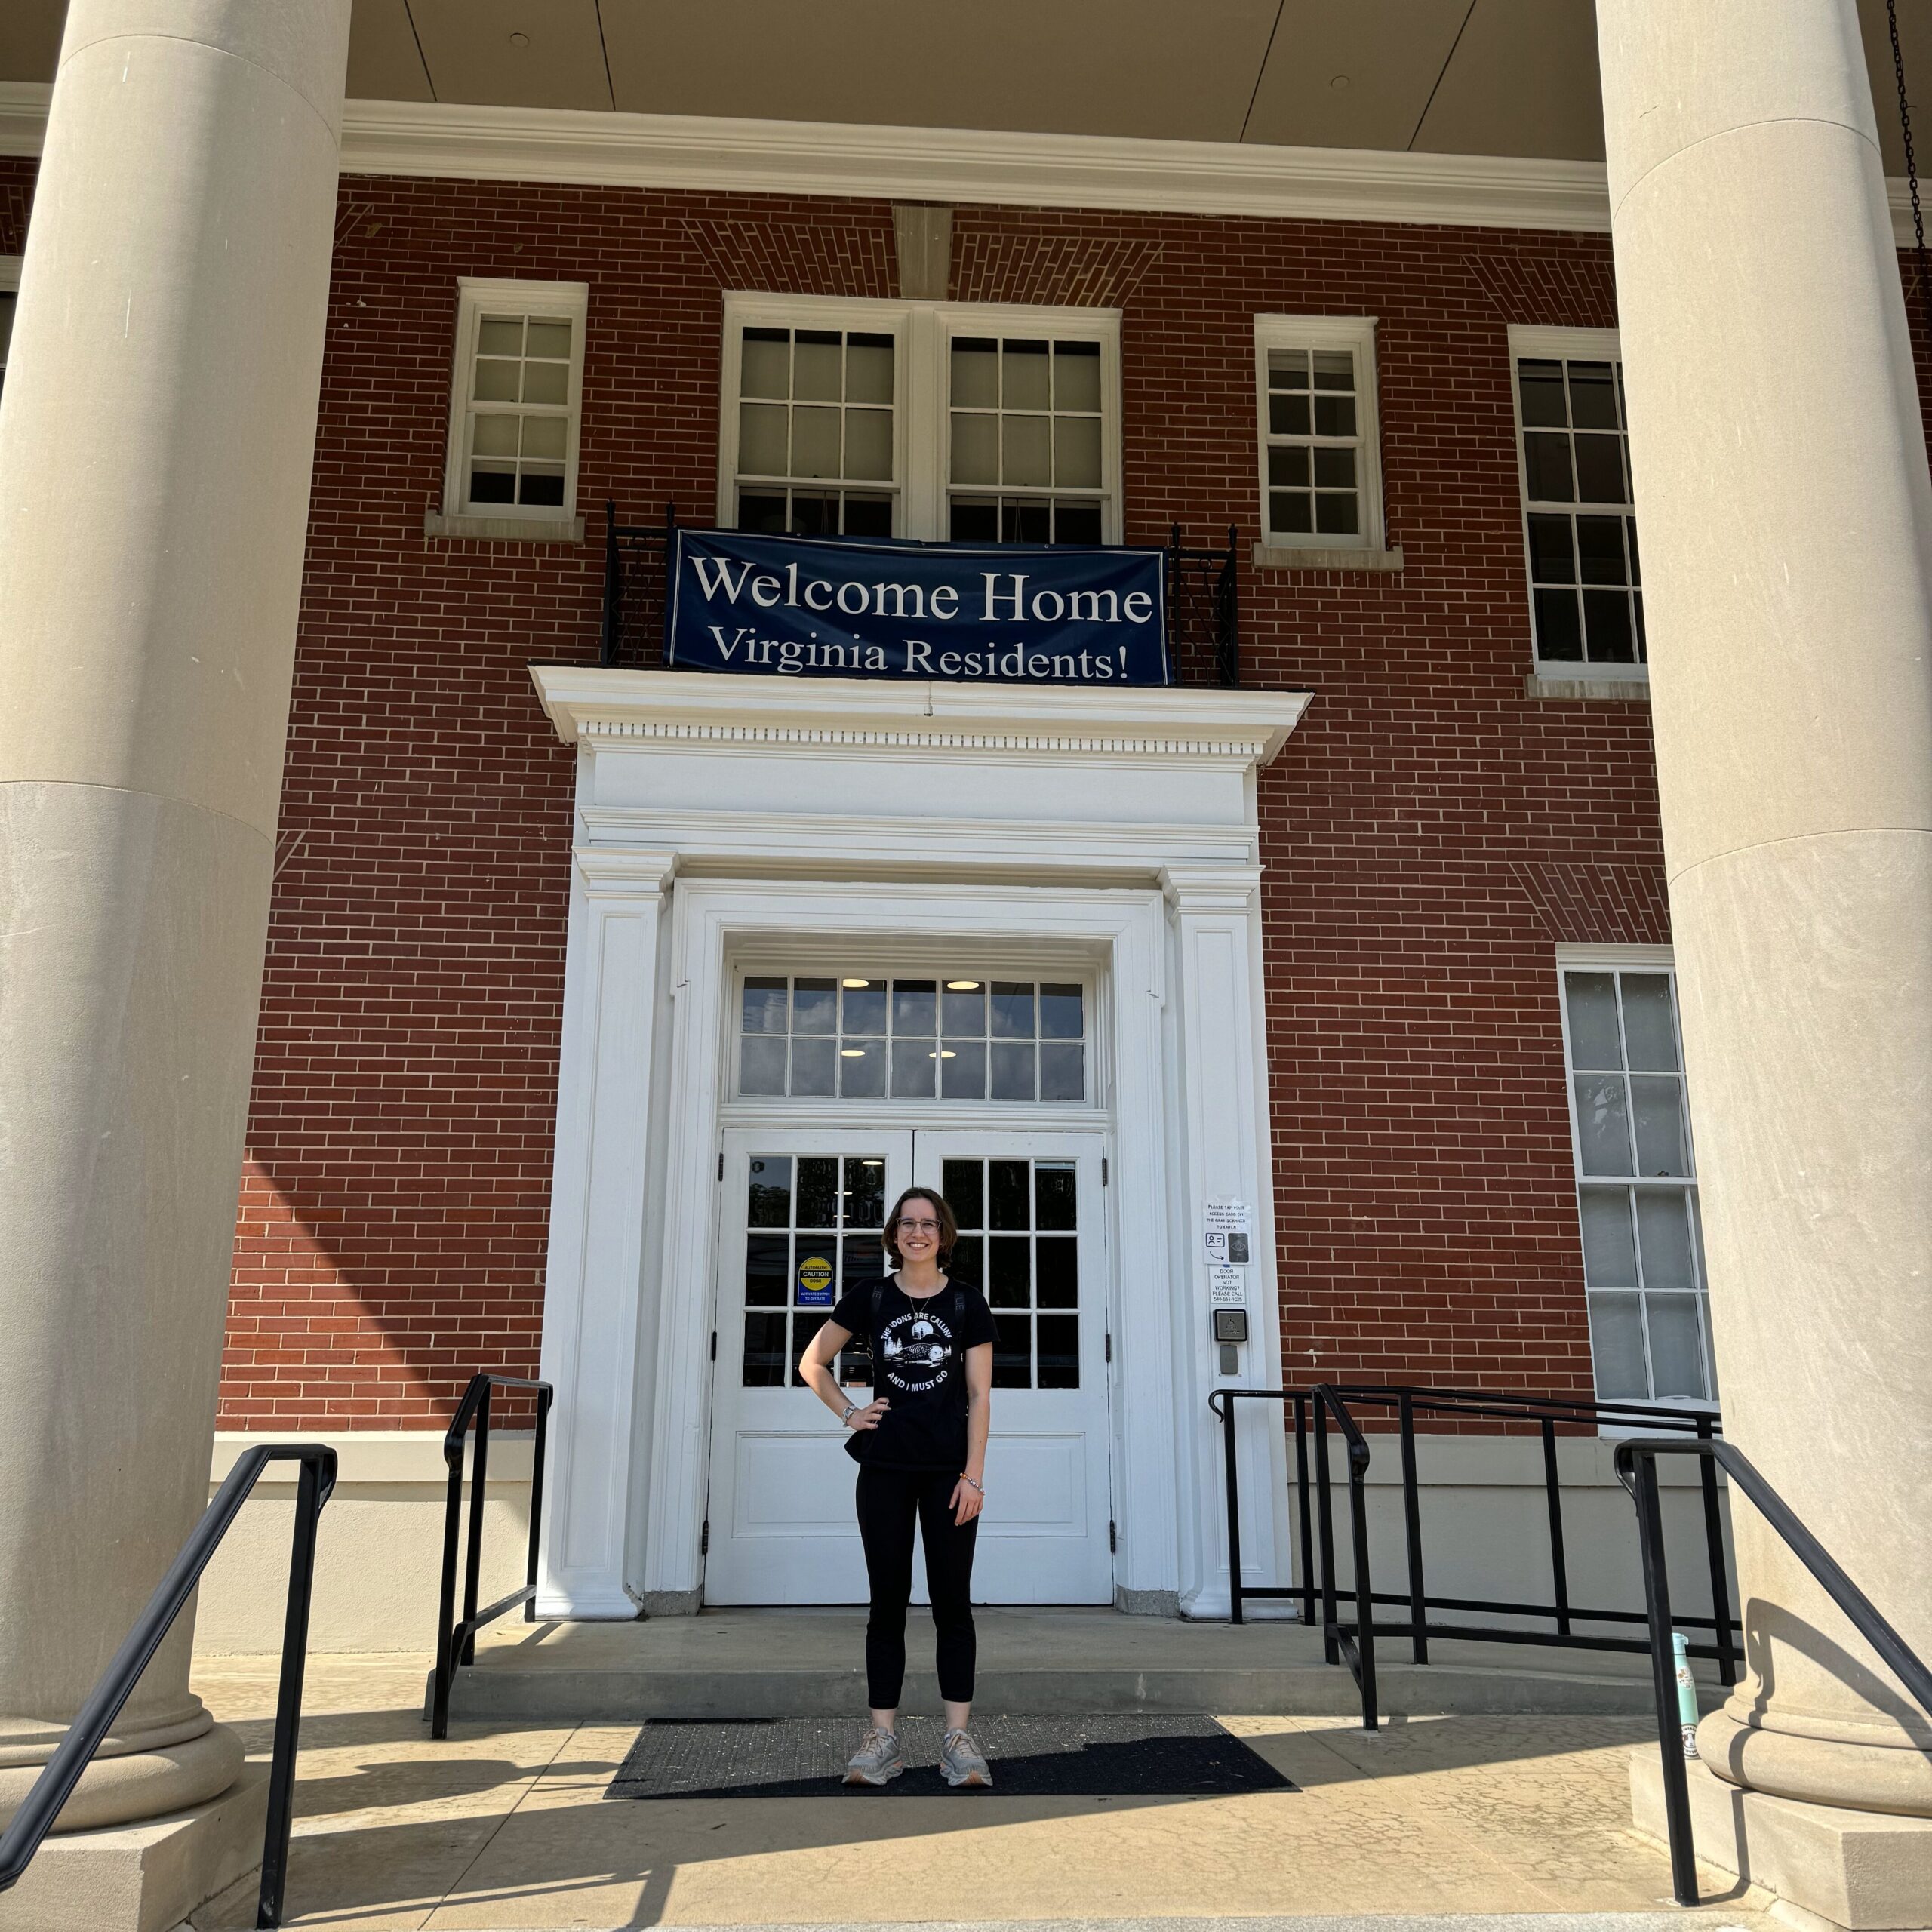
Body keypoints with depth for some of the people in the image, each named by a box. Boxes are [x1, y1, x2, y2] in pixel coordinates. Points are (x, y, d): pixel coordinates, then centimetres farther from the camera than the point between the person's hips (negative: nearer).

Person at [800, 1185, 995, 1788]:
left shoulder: (967, 1302, 1)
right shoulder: (871, 1297, 4)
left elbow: (980, 1395, -2)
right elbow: (812, 1363, 14)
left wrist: (974, 1474, -8)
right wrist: (848, 1413, 2)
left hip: (950, 1470, -1)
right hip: (885, 1468, 1)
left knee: (952, 1600, 2)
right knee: (888, 1600, 5)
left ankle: (958, 1738, 8)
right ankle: (883, 1738, 12)